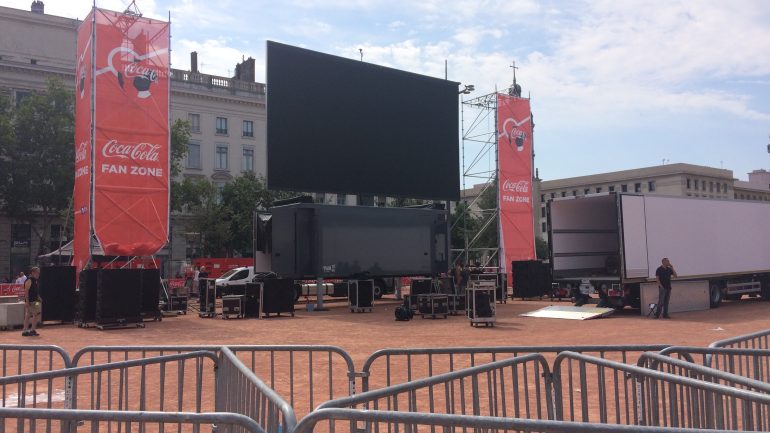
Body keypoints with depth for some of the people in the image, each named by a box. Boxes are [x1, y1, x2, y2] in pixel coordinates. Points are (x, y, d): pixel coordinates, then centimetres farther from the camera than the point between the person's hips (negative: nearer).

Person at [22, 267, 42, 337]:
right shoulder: (29, 280, -14)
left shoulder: (34, 280, 15)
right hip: (30, 302, -10)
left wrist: (39, 298, 23)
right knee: (36, 314, -10)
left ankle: (24, 331, 15)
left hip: (34, 301, 10)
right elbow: (26, 291, -20)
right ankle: (32, 330, -6)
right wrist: (27, 301, -23)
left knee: (28, 316, 11)